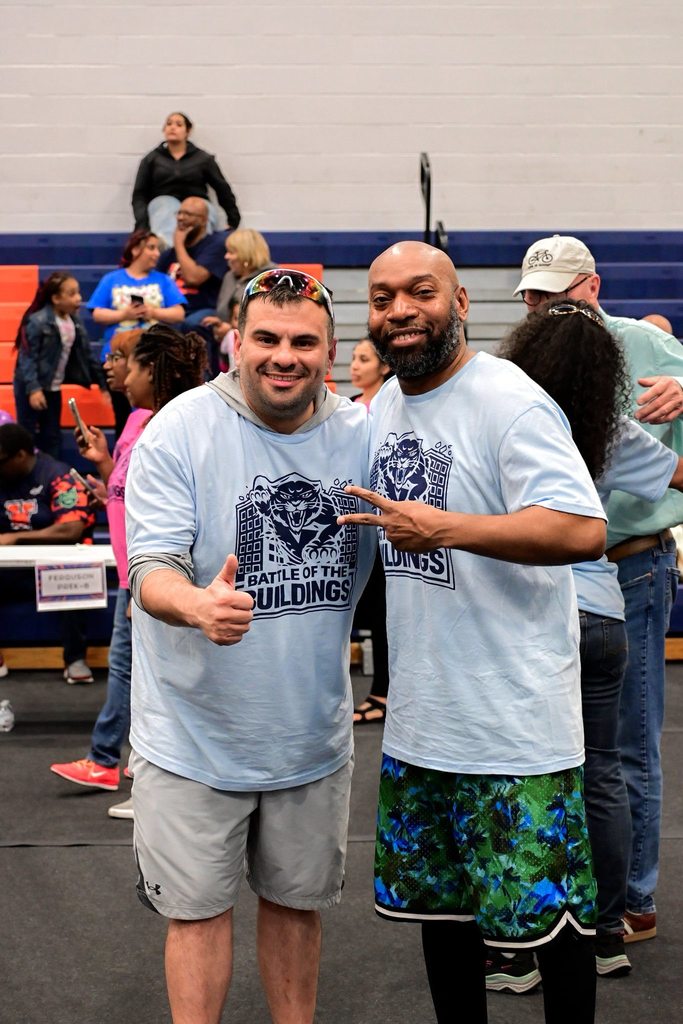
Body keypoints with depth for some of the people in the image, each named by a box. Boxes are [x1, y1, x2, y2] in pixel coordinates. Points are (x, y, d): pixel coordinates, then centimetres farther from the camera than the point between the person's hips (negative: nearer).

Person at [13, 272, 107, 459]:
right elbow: (27, 357, -22)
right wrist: (33, 388, -29)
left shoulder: (75, 321, 2)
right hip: (30, 387, -7)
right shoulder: (37, 322, -20)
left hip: (53, 388, 7)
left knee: (52, 436, 13)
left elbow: (85, 354, 10)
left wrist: (101, 379, 10)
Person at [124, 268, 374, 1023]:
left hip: (314, 729, 4)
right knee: (199, 909, 8)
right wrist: (197, 604, -41)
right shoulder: (180, 431, -14)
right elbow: (151, 568, -20)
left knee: (298, 902, 19)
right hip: (197, 733, -3)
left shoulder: (363, 435, -2)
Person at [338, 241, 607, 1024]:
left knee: (544, 909, 3)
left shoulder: (508, 402, -16)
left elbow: (584, 530, -28)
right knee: (437, 897, 19)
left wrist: (442, 528, -28)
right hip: (419, 717, 8)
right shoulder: (382, 407, 9)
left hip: (515, 718, -8)